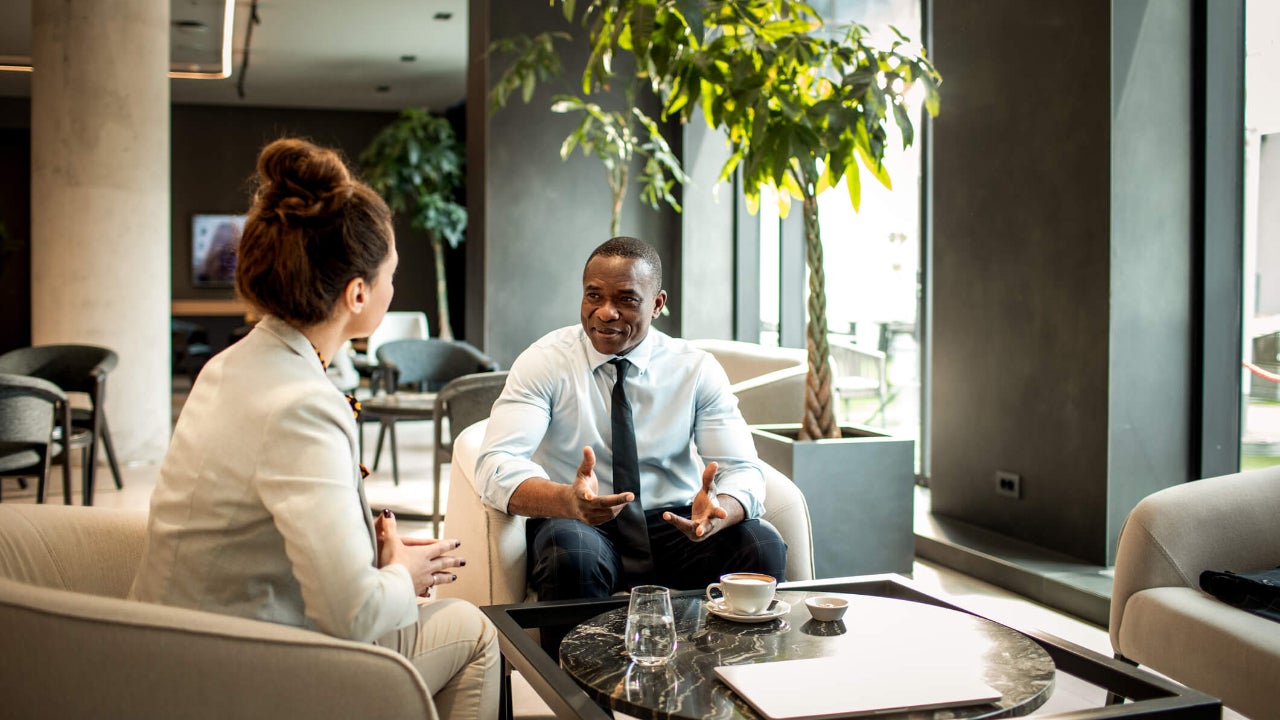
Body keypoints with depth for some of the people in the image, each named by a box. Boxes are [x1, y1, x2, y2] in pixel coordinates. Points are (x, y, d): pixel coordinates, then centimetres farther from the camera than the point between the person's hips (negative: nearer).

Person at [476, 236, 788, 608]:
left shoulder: (697, 369, 0)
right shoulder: (544, 361, -6)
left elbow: (743, 471, -5)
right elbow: (495, 465, -18)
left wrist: (716, 511, -31)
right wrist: (569, 500, -40)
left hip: (673, 524, 2)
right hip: (576, 526, -2)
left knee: (764, 546, -24)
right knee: (571, 553, -36)